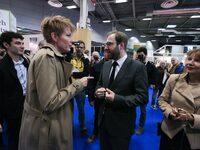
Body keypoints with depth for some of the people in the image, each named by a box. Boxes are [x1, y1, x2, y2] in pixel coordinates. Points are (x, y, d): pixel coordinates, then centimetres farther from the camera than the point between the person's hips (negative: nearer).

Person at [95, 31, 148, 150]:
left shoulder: (138, 67, -16)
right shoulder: (106, 65, 4)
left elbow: (143, 97, -17)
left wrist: (117, 99, -26)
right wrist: (98, 91, -9)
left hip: (121, 123, -5)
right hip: (103, 119, 6)